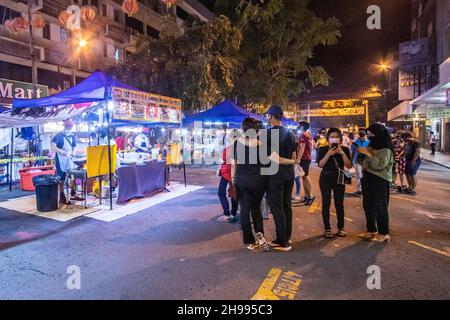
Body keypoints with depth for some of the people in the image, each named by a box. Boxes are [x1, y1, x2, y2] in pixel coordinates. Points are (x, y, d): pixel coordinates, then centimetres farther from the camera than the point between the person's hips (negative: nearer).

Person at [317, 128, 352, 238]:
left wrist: (342, 153, -17)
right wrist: (329, 153, -22)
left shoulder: (345, 149, 2)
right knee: (326, 203, 1)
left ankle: (341, 227, 20)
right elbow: (320, 165, -12)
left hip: (339, 178, 1)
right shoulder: (323, 149, -1)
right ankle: (327, 229, 10)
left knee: (339, 203, 4)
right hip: (326, 178, -1)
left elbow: (349, 166, -7)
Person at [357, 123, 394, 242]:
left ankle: (384, 233, 11)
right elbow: (364, 162, 18)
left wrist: (368, 153, -22)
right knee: (368, 206, 12)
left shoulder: (386, 149, -12)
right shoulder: (371, 146, 14)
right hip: (368, 179, 8)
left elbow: (380, 164, -24)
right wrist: (362, 154, 1)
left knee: (380, 207, -1)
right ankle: (371, 230, 24)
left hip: (380, 181, -8)